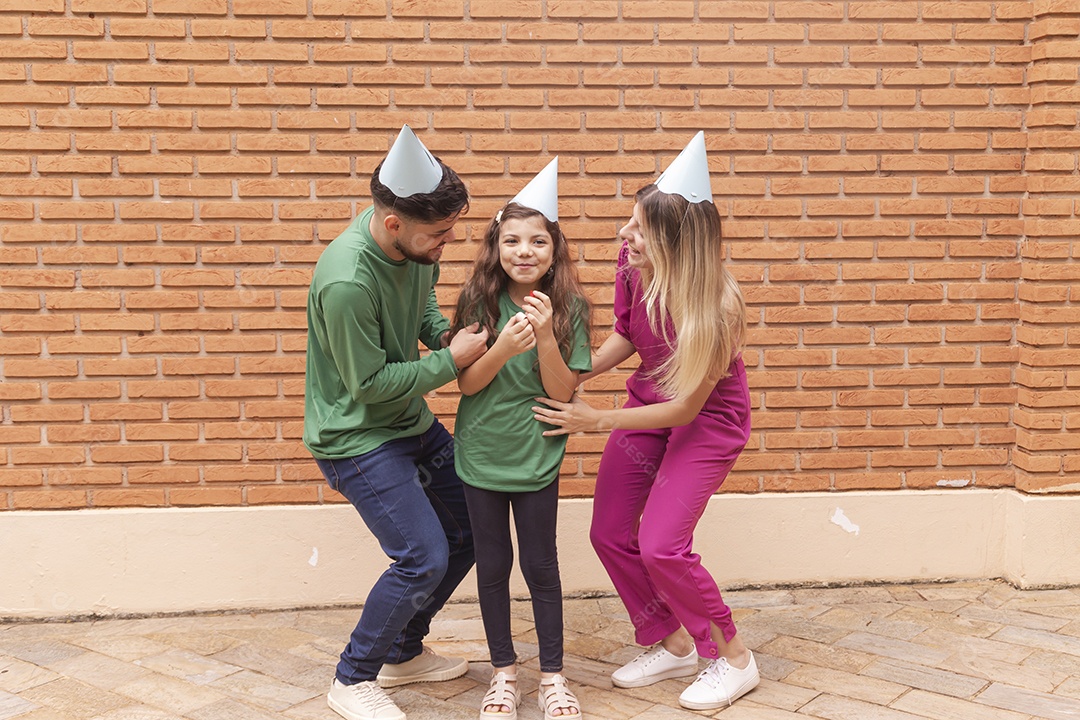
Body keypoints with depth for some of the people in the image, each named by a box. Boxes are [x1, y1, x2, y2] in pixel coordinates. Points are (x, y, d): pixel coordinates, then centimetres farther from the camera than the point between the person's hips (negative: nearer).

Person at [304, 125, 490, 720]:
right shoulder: (346, 282, -33)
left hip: (411, 421, 9)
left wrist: (442, 333, -5)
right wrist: (451, 361, -18)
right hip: (356, 437, -9)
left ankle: (403, 653, 31)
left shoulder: (415, 242, -8)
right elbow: (371, 382, -23)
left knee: (472, 526, 13)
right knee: (423, 558, -12)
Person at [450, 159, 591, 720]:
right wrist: (504, 347, -27)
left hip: (537, 457, -1)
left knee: (540, 566, 7)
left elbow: (562, 391, -10)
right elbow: (467, 383, -8)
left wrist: (546, 337, -27)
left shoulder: (568, 308, -9)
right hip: (481, 454, 1)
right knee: (492, 564, 12)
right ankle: (503, 672, 29)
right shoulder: (480, 302, -8)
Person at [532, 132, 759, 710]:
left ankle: (733, 658, 10)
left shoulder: (717, 306, -33)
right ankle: (673, 646, 26)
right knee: (609, 533, 5)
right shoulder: (633, 267, -17)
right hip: (648, 402, 7)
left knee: (660, 544, -14)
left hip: (708, 419, -7)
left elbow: (686, 407, -25)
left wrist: (596, 421, -23)